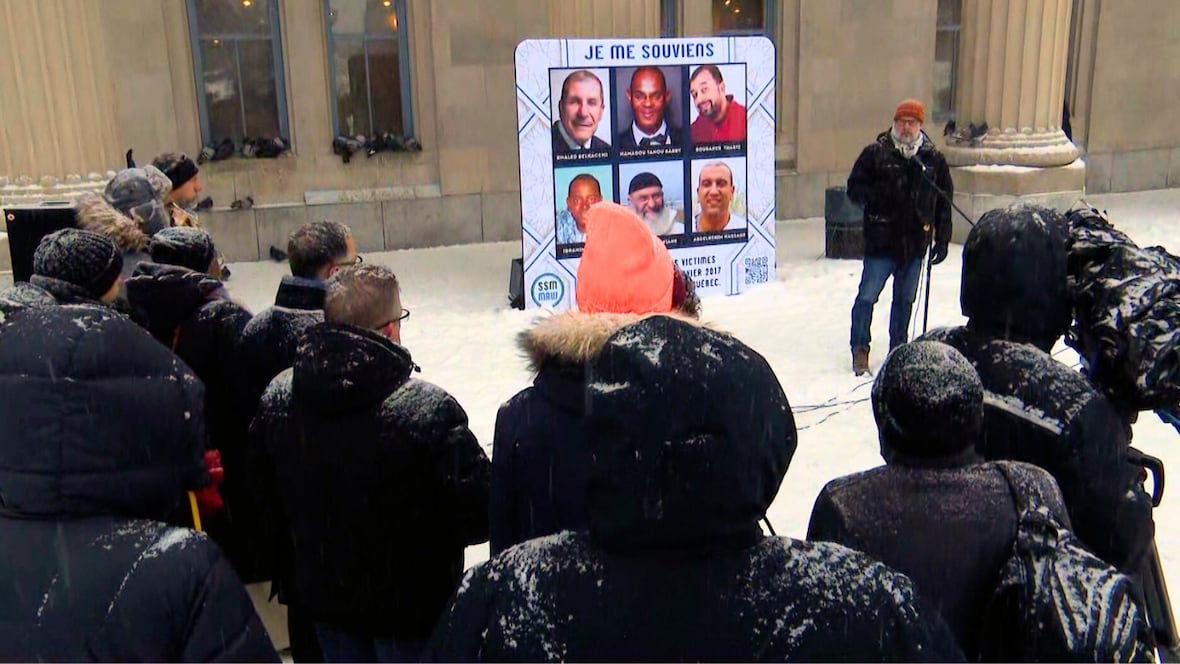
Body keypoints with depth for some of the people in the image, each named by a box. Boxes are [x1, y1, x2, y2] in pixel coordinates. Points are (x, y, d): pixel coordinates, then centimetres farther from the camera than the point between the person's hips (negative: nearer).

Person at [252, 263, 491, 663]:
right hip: (411, 600, -5)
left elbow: (260, 486, 6)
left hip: (323, 595, 5)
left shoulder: (277, 396, -10)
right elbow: (479, 516, -23)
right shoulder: (429, 410, -29)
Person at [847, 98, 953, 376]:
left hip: (915, 244, 3)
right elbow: (854, 189, -2)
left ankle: (899, 350, 28)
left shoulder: (933, 158, 6)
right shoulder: (875, 153, -3)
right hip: (880, 240, -3)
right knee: (867, 296, -1)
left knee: (905, 300, 14)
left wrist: (942, 239, 8)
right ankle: (860, 349, 14)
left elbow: (944, 202, 11)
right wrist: (878, 193, -22)